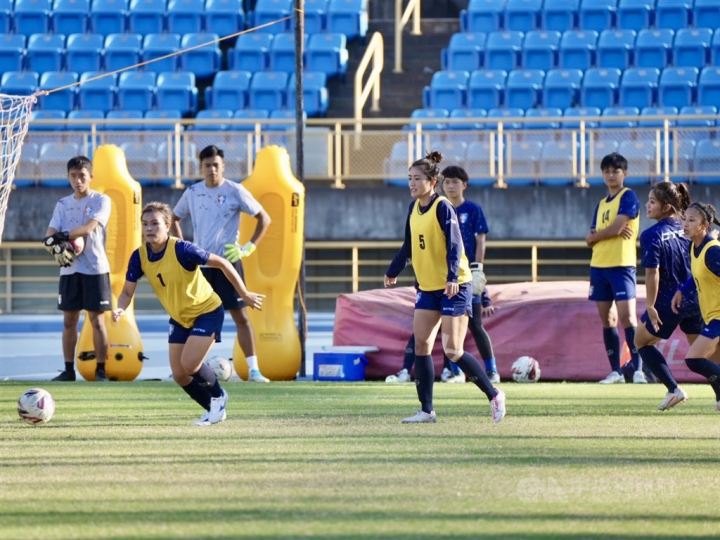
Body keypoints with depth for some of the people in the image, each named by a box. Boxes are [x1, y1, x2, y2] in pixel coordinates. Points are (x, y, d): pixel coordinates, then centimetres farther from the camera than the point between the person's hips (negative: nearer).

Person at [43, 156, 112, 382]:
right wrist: (56, 248, -21)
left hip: (95, 268, -4)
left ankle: (101, 370, 2)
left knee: (97, 320, -2)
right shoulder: (63, 204, 11)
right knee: (69, 320, 4)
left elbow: (89, 228, -17)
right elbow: (50, 236, 1)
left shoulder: (101, 201, -2)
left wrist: (63, 236, -25)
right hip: (69, 269, 4)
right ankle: (68, 369, 9)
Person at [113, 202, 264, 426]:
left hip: (207, 312, -6)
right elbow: (128, 291, -7)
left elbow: (222, 263, -20)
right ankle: (214, 409, 27)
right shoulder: (139, 256, -12)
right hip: (179, 318, 6)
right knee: (179, 375, 2)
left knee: (189, 364, -20)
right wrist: (120, 309, -30)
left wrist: (244, 294, -14)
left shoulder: (181, 249, -27)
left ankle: (218, 397, 11)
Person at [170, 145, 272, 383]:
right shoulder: (192, 193, 6)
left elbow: (264, 219, -2)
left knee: (240, 315, -7)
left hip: (228, 261, -4)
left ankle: (253, 369, -7)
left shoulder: (235, 191, -5)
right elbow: (174, 219, 23)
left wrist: (248, 248, -9)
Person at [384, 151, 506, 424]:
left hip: (454, 288, -8)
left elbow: (454, 245, -22)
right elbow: (408, 247, 22)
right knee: (421, 344, 0)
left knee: (453, 350, -10)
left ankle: (494, 395, 6)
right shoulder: (414, 208, 8)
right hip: (428, 287, 8)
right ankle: (427, 410, 4)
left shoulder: (443, 207, -14)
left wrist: (453, 277, -34)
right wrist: (393, 272, 30)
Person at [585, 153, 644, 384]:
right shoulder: (601, 204, 18)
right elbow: (590, 239, 13)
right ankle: (615, 371, 10)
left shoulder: (628, 197, -4)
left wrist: (596, 234, 4)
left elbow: (616, 228, -15)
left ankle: (638, 368, -13)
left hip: (621, 264, -7)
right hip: (599, 265, 7)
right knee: (607, 319, 6)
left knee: (626, 316, -13)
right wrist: (607, 233, -8)